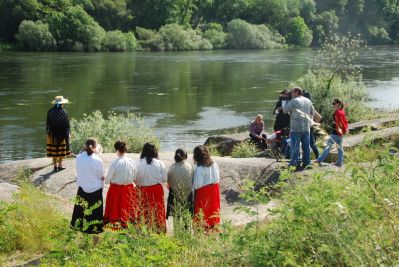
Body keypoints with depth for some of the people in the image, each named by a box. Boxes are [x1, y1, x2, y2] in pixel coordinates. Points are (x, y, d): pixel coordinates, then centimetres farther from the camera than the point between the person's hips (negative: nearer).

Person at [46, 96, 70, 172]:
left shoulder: (50, 111, -6)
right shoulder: (63, 112, -12)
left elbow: (48, 123, 1)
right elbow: (67, 124, -7)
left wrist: (48, 132, 12)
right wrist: (68, 133, 4)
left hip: (53, 134, 2)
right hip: (62, 133, -2)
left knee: (54, 150, 8)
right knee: (62, 150, 10)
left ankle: (55, 165, 10)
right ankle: (60, 165, 14)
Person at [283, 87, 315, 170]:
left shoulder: (294, 101, -9)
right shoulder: (308, 101, 13)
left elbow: (284, 110, -8)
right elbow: (312, 112, 20)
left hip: (296, 128, -6)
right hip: (306, 128, 6)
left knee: (295, 146, -4)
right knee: (306, 146, 10)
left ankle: (293, 163, -4)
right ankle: (306, 163, 13)